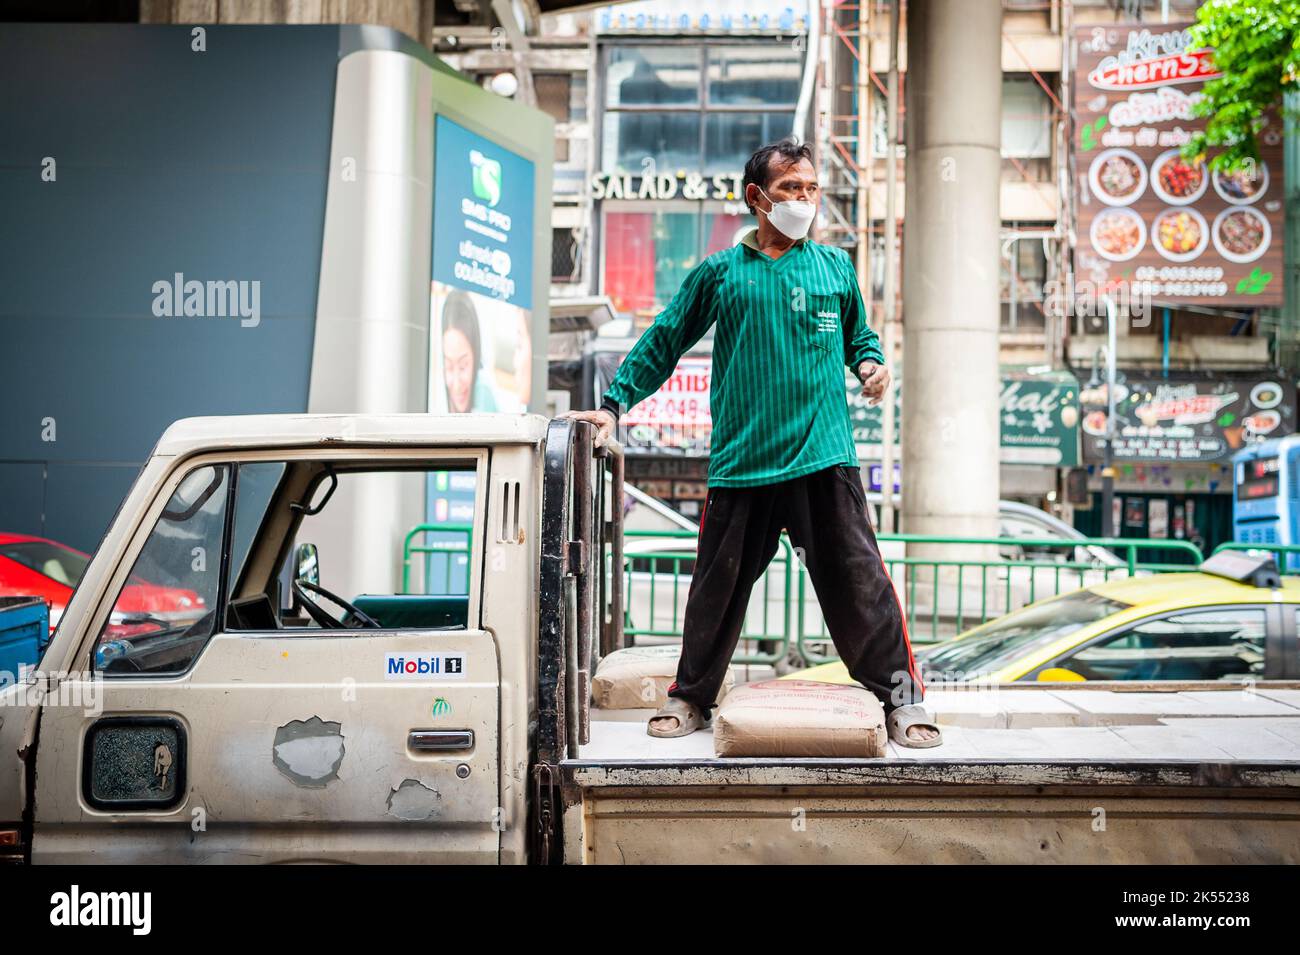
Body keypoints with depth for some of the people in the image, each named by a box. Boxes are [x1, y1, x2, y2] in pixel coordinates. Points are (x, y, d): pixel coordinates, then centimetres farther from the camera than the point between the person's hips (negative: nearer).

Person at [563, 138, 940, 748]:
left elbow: (858, 336, 26)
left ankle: (902, 697, 8)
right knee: (720, 583, 7)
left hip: (824, 455, 0)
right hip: (741, 461, 0)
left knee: (857, 578, -4)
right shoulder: (719, 273, 9)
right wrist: (614, 404, 9)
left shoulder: (835, 267, 13)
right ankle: (691, 697, 24)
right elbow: (663, 343, 14)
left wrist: (871, 365, 4)